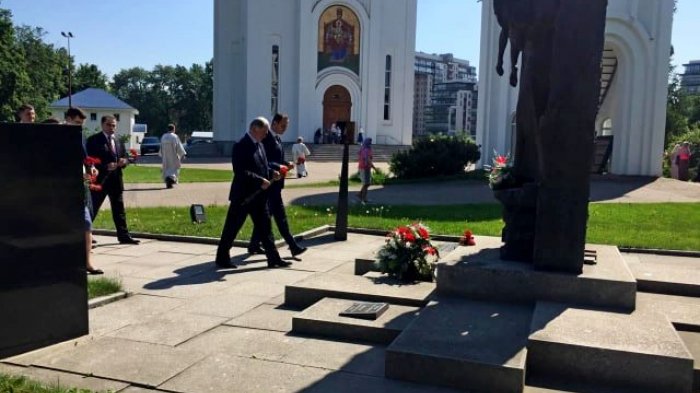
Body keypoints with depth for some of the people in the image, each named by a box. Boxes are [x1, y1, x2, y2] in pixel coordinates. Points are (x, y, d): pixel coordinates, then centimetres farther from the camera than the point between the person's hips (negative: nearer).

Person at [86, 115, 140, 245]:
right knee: (92, 209, 0)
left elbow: (125, 158, 17)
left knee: (119, 210, 10)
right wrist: (106, 166, -24)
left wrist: (124, 161, -7)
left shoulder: (118, 142, 17)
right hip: (100, 179, -6)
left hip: (116, 180, 6)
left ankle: (124, 236, 16)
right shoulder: (94, 140, -4)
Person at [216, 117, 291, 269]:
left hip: (258, 195, 8)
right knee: (232, 228, 5)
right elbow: (240, 172, -24)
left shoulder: (259, 145, 12)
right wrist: (260, 180, -25)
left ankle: (274, 258, 13)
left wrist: (271, 172, 3)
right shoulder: (241, 146, -16)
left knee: (265, 227, 9)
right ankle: (222, 258, 19)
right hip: (243, 195, -8)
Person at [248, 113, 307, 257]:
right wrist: (279, 167, -27)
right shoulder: (266, 138, -15)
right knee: (280, 215, -5)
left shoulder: (277, 138, 15)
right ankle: (293, 246, 0)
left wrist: (287, 164, 4)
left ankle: (254, 245, 22)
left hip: (275, 182, 10)